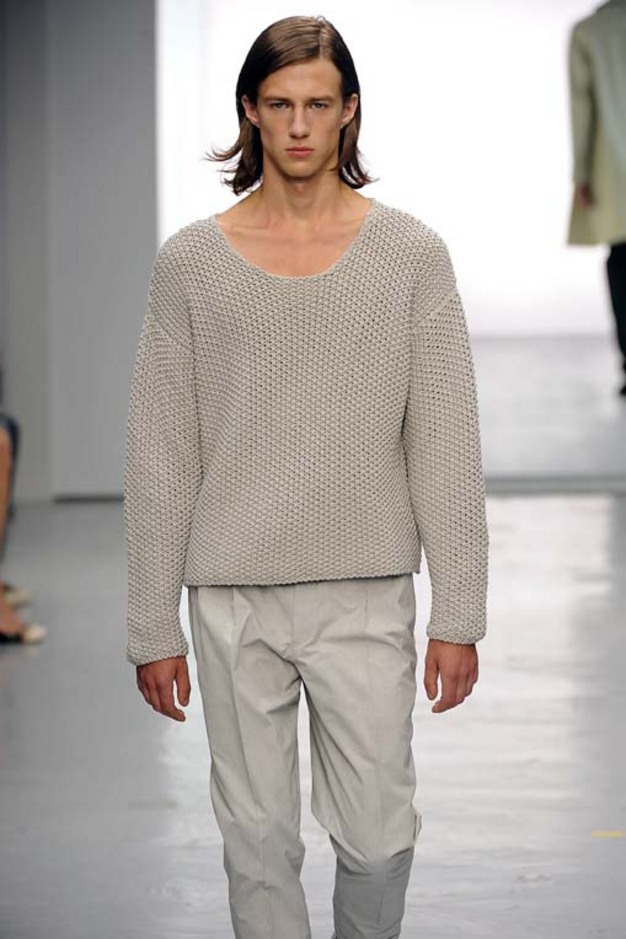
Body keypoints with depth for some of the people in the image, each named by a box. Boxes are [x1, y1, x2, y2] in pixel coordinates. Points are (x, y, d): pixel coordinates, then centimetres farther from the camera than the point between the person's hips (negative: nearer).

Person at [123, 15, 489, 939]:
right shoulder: (191, 263, 2)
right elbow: (159, 456, 3)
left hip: (366, 594, 0)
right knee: (259, 844, 6)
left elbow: (447, 446, 0)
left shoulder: (410, 255, 0)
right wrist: (154, 626, 1)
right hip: (234, 600, 1)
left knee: (377, 838, 2)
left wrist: (458, 614, -4)